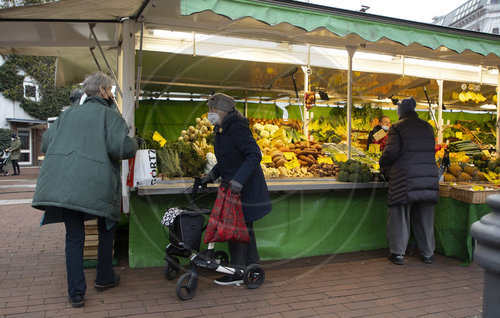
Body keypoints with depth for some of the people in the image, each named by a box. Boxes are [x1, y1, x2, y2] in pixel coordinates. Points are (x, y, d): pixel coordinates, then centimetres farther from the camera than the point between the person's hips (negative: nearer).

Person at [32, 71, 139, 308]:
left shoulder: (68, 114, 16)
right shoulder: (109, 115, -2)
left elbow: (45, 143, 17)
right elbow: (123, 147, -16)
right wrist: (134, 143, 5)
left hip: (62, 183, 4)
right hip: (97, 184, -4)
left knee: (74, 236, 10)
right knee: (106, 229, 20)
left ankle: (76, 293, 11)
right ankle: (104, 278, 31)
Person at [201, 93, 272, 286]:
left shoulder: (237, 129, -19)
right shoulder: (222, 130, 12)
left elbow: (255, 155, -27)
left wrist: (238, 181, -33)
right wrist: (212, 175, 12)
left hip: (245, 188, -10)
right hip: (234, 187, 10)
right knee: (244, 227, 16)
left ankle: (237, 273, 8)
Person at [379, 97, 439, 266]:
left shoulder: (397, 127, -4)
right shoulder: (427, 127, 12)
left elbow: (391, 151, -13)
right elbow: (429, 150, 15)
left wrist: (383, 165, 5)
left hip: (405, 176, -4)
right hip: (429, 175, 5)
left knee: (400, 215, 5)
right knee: (425, 217, 13)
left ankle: (398, 254, 10)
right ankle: (428, 253, 22)